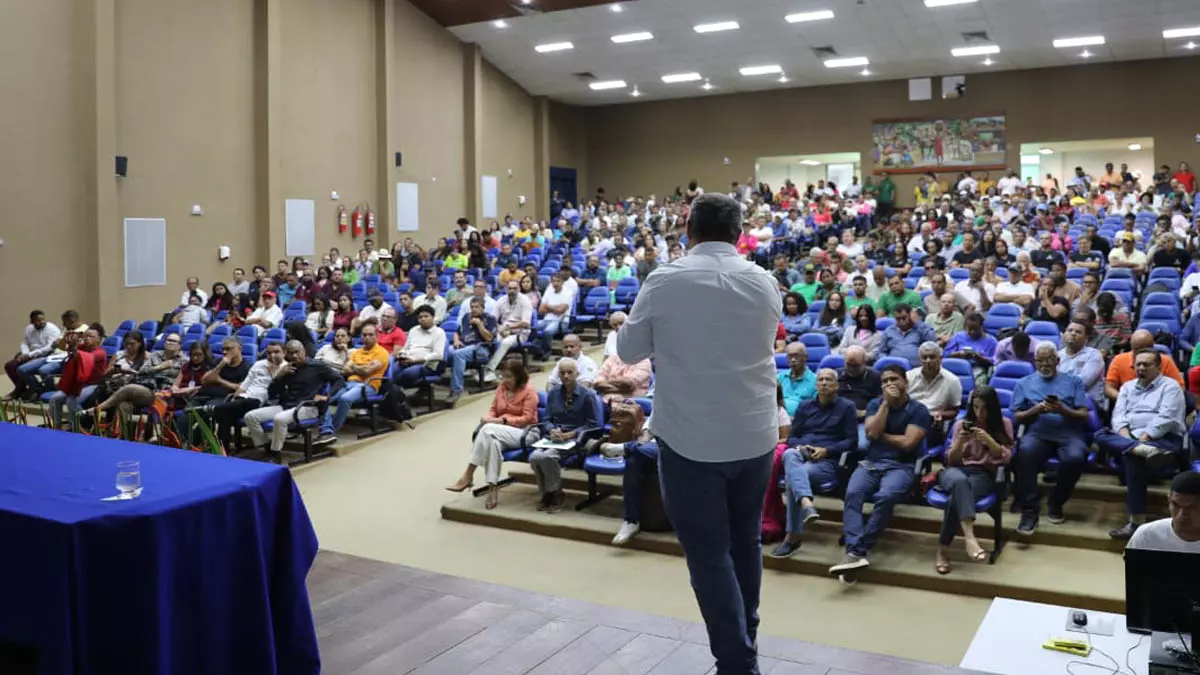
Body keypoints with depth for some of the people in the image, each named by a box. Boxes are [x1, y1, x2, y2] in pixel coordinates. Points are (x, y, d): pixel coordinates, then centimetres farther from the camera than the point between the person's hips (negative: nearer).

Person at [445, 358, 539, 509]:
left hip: (526, 433, -5)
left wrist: (502, 420, -20)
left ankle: (468, 475, -30)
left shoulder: (529, 390, -5)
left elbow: (527, 418, -11)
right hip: (503, 431, 5)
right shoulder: (501, 387, 13)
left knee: (488, 430, -32)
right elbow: (493, 409, 18)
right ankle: (493, 489, -38)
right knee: (494, 442, -34)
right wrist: (489, 418, -7)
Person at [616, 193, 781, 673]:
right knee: (745, 545, 19)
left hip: (690, 439, -4)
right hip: (755, 435, 4)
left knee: (709, 554, 5)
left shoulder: (664, 281, -9)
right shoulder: (765, 283, 1)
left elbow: (629, 351, 1)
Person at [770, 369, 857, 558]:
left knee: (792, 478, -34)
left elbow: (852, 441, 1)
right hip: (801, 456, 4)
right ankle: (806, 504, -59)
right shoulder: (805, 406, 22)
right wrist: (799, 447, -6)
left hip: (828, 461, -4)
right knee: (789, 455, -36)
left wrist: (826, 451, -12)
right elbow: (792, 437, 18)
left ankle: (792, 537, -31)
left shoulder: (847, 407, 9)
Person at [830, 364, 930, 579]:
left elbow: (907, 443, -8)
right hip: (870, 463, 3)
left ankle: (857, 550, -33)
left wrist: (880, 435, 3)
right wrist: (886, 403, -3)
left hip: (901, 466, -3)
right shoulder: (875, 404, 16)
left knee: (886, 496, -36)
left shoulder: (919, 410, 5)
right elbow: (871, 433, -2)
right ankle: (855, 553, -42)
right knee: (853, 493, -30)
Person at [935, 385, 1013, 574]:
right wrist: (959, 443, -10)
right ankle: (969, 537, -55)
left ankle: (943, 548, -30)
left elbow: (1006, 458, 1)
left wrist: (989, 441, -16)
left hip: (983, 475, -1)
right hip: (957, 471, 1)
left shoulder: (1003, 424, 11)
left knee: (956, 497, -36)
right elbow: (950, 460, 10)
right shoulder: (961, 424, 14)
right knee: (959, 480, -41)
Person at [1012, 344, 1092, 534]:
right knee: (1025, 451, -36)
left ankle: (1056, 503, -8)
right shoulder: (1024, 383, 22)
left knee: (1075, 457, -35)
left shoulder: (1073, 382, 20)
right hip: (1037, 432, 0)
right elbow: (1017, 418, 14)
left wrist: (1063, 410, -9)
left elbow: (1084, 416, 10)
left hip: (1069, 432, 0)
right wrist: (1036, 410, -6)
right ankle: (1029, 510, -31)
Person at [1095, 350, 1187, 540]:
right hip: (1130, 437, 6)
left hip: (1164, 439, -5)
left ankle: (1137, 521, -35)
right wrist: (1126, 437, -11)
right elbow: (1118, 415, 8)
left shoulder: (1170, 386, 5)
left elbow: (1166, 419, -10)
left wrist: (1144, 438, -19)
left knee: (1133, 456, -36)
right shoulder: (1127, 387, 22)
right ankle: (1145, 450, -49)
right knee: (1101, 435, -23)